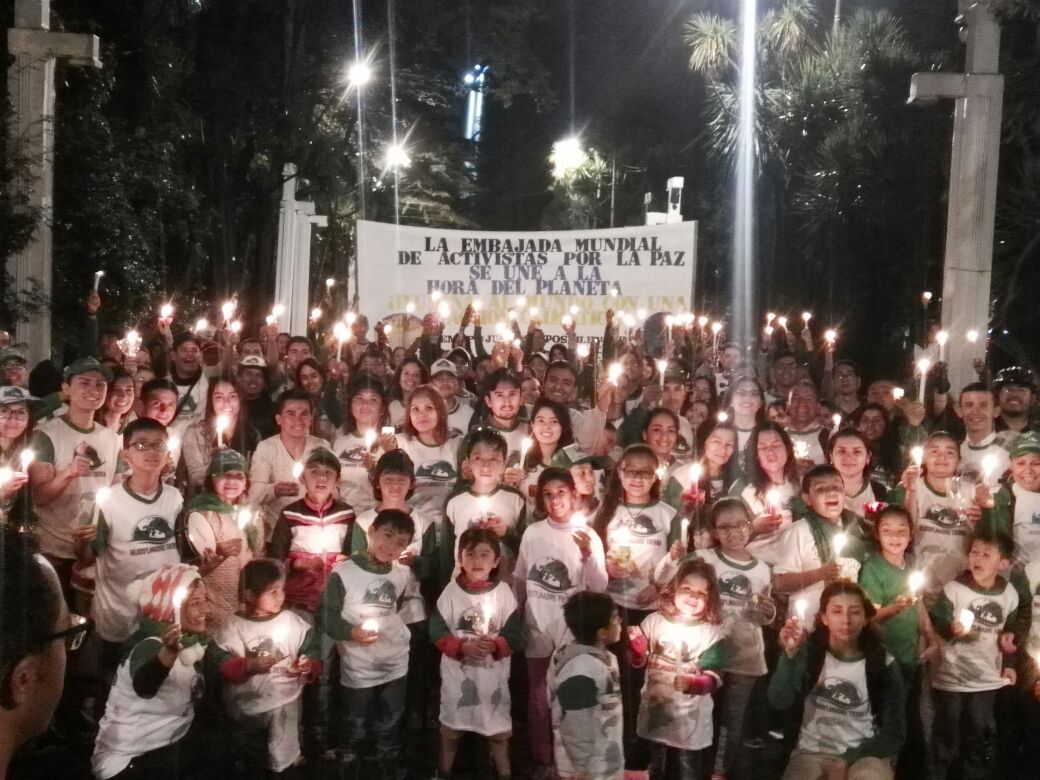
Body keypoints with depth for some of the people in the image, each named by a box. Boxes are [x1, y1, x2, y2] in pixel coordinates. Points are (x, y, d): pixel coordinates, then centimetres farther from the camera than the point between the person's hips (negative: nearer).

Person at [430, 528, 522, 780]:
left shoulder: (504, 592, -8)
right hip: (457, 673, 1)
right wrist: (462, 647, -23)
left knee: (499, 730, 11)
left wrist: (494, 646, -26)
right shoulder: (451, 591, -7)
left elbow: (515, 636, -8)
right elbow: (437, 632, -8)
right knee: (450, 728, 17)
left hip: (494, 674, 0)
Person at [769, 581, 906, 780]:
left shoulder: (883, 664, -2)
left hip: (864, 754, 0)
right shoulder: (809, 653, -2)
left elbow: (893, 733, 4)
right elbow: (779, 702, -17)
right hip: (812, 752, 0)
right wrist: (790, 655, -32)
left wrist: (848, 759, -10)